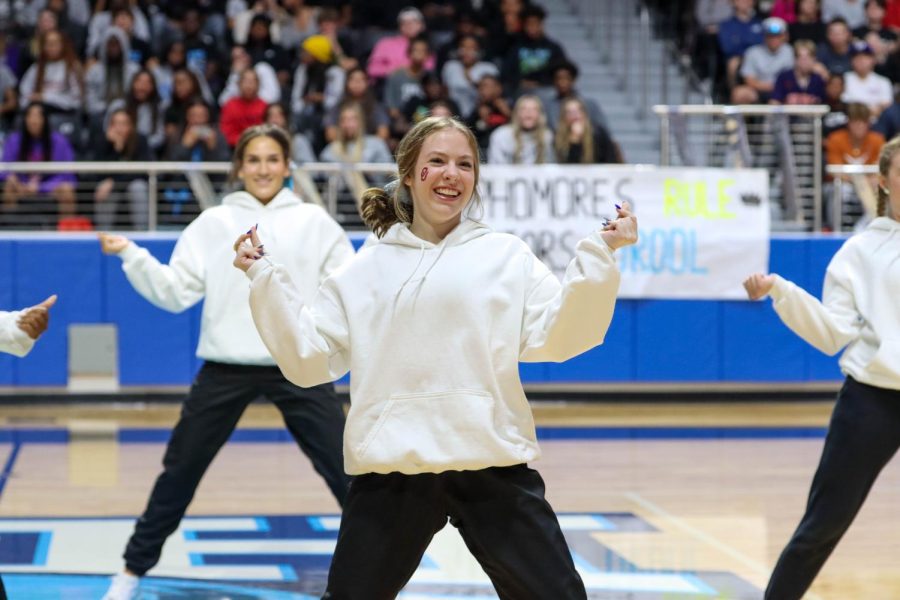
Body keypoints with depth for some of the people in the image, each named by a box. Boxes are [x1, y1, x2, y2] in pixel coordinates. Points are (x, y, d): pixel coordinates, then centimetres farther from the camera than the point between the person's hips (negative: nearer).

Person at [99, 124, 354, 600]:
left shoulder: (314, 222, 6)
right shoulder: (213, 223, 6)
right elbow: (176, 292, 2)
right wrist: (130, 255, -9)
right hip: (227, 367, 1)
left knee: (345, 469, -1)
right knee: (180, 471, 7)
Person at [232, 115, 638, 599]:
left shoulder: (507, 256, 8)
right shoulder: (365, 269, 11)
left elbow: (556, 337, -3)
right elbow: (310, 359, 9)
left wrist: (599, 256, -12)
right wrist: (264, 278, 3)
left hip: (493, 465, -1)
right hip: (389, 469, 1)